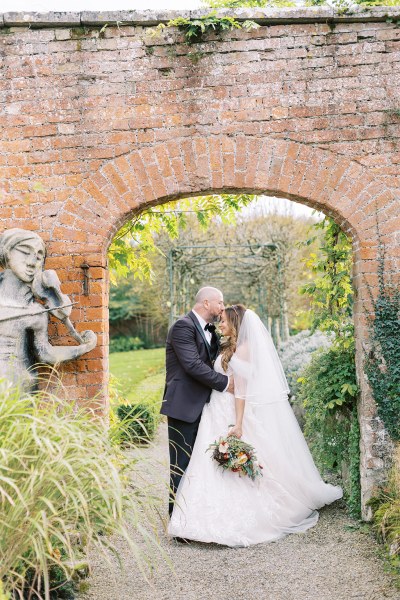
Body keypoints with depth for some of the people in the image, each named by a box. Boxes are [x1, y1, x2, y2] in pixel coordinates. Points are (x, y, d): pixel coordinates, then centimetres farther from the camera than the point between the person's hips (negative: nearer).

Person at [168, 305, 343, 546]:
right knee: (213, 469, 7)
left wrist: (238, 424, -19)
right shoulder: (227, 348, 14)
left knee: (232, 471, -3)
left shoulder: (243, 349, -10)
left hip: (229, 416, -8)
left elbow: (241, 389, -15)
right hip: (216, 414, 8)